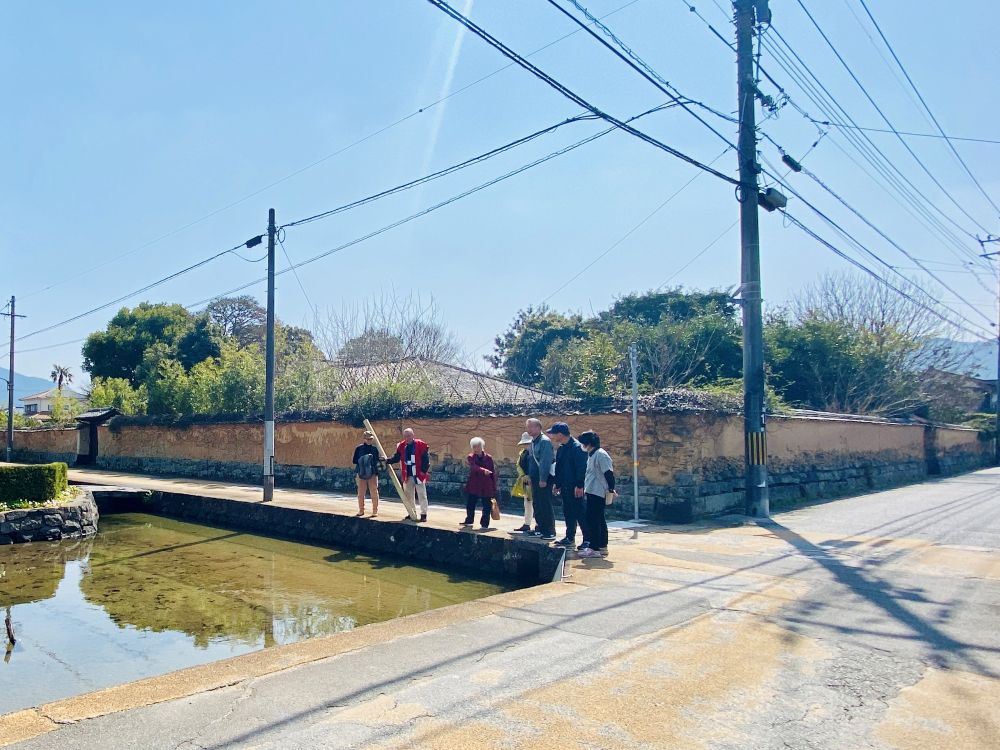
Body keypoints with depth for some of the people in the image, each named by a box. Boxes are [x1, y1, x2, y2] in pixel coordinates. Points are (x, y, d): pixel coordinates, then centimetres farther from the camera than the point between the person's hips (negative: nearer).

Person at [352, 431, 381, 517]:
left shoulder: (375, 449, 3)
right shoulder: (359, 448, 1)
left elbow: (377, 461, 7)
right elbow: (355, 461, 4)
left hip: (372, 474, 0)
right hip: (361, 474, 0)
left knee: (374, 493, 1)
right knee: (360, 493, 8)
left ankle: (375, 511, 11)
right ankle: (361, 510, 21)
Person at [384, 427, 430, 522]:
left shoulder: (420, 445, -10)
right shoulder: (401, 446, 4)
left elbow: (426, 459, -9)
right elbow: (396, 457, 6)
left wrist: (424, 470, -15)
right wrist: (387, 460, -11)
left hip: (419, 475, -5)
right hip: (407, 476, 5)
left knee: (422, 495, -1)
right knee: (408, 496, 15)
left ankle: (423, 515, 5)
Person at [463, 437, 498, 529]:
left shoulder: (488, 458, 0)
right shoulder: (471, 457, 0)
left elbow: (493, 473, 3)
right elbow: (474, 467, -21)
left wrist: (494, 487, 2)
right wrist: (483, 470, -40)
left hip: (486, 487, -1)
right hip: (474, 486, 1)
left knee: (487, 507, 0)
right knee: (470, 505, 10)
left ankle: (484, 524, 12)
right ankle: (469, 521, 29)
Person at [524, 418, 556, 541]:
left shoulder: (544, 441, -15)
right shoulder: (533, 442, 13)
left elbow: (546, 461, -19)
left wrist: (543, 479, -21)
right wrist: (529, 476, 14)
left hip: (543, 479, -9)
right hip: (535, 479, 9)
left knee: (546, 506, -5)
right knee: (537, 505, 14)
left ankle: (550, 532, 1)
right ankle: (539, 529, 23)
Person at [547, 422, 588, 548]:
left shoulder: (577, 447, -16)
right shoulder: (561, 448, 12)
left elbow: (582, 468, -20)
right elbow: (558, 467, 19)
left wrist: (579, 486, -22)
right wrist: (556, 484, 17)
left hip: (576, 488, -9)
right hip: (565, 487, 9)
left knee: (580, 514, -4)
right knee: (568, 513, 14)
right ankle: (570, 537, 24)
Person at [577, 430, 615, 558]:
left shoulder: (601, 455, -15)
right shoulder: (591, 455, 15)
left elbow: (609, 473, -18)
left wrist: (611, 490, -19)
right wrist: (584, 487, 21)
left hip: (597, 493, -10)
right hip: (592, 492, 10)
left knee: (593, 519, -8)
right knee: (599, 520, 14)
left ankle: (595, 548, -5)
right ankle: (602, 546, 21)